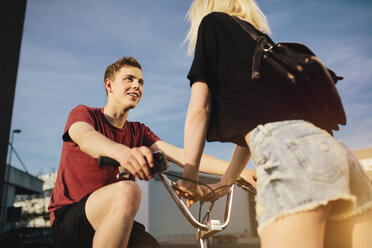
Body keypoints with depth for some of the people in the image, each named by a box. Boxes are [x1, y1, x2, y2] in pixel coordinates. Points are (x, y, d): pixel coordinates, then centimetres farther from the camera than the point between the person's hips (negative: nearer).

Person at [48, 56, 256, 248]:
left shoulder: (139, 132, 9)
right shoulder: (83, 114, -2)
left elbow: (179, 154, -5)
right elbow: (86, 139, -27)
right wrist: (123, 152, -51)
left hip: (113, 225, 5)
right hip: (68, 221, -4)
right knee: (128, 190, -32)